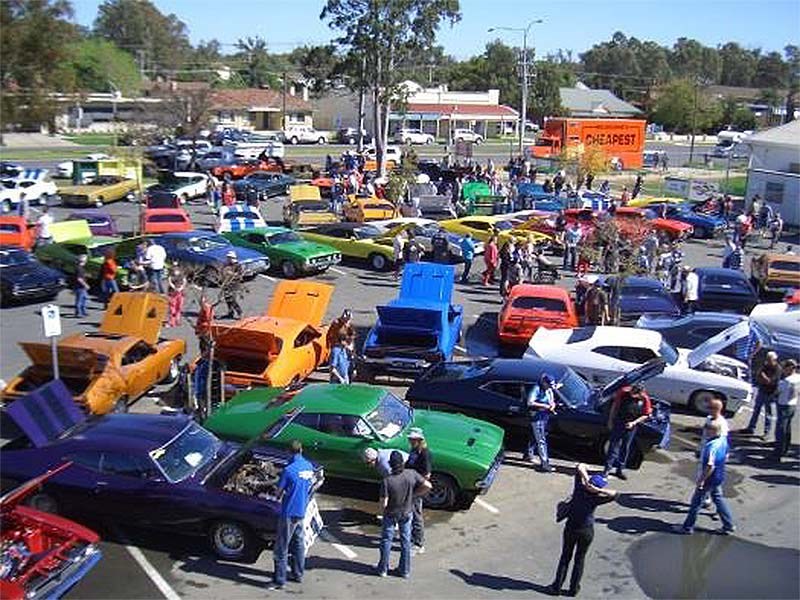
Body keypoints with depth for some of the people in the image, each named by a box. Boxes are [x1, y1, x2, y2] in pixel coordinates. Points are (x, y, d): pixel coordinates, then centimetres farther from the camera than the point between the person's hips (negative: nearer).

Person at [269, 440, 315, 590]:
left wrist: (281, 495, 10)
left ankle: (279, 580, 8)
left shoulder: (289, 470, -21)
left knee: (281, 548, 3)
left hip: (289, 513, -7)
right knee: (299, 544, 20)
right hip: (302, 512, 7)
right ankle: (298, 574, 30)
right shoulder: (309, 466, -1)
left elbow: (279, 492, -12)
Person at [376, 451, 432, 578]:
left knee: (386, 541, 16)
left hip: (391, 515, -3)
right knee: (406, 541, 18)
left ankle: (383, 569, 29)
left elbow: (383, 503, -23)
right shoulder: (411, 474, -20)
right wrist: (414, 494, -3)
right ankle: (405, 570, 27)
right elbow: (428, 486, -16)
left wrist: (382, 511, 0)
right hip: (407, 513, 3)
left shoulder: (386, 481, -29)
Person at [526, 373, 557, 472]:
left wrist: (552, 406, -7)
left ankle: (529, 454, 40)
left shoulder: (549, 391, 8)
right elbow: (530, 403, -24)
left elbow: (552, 402, 17)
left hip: (545, 417, 8)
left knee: (535, 437, 22)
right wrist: (544, 406, -25)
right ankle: (544, 463, -11)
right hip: (537, 417, -8)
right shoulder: (536, 389, -17)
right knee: (541, 440, -10)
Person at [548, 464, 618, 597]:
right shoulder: (595, 499, -22)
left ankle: (557, 587, 19)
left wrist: (585, 478, -28)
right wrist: (598, 490, -32)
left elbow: (580, 467, -14)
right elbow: (615, 494, -30)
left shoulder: (579, 489, -16)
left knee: (565, 557, 15)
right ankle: (574, 588, 23)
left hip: (570, 528, 2)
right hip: (586, 531, -2)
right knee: (580, 559, 17)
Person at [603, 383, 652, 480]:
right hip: (618, 423, -1)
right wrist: (610, 420, -2)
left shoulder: (645, 399, -16)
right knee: (614, 445, 0)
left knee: (626, 448, 11)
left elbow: (646, 415, -3)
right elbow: (614, 406, -6)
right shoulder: (623, 392, -19)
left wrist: (634, 423, -16)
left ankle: (620, 469, 23)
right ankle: (608, 468, 7)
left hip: (631, 425, 2)